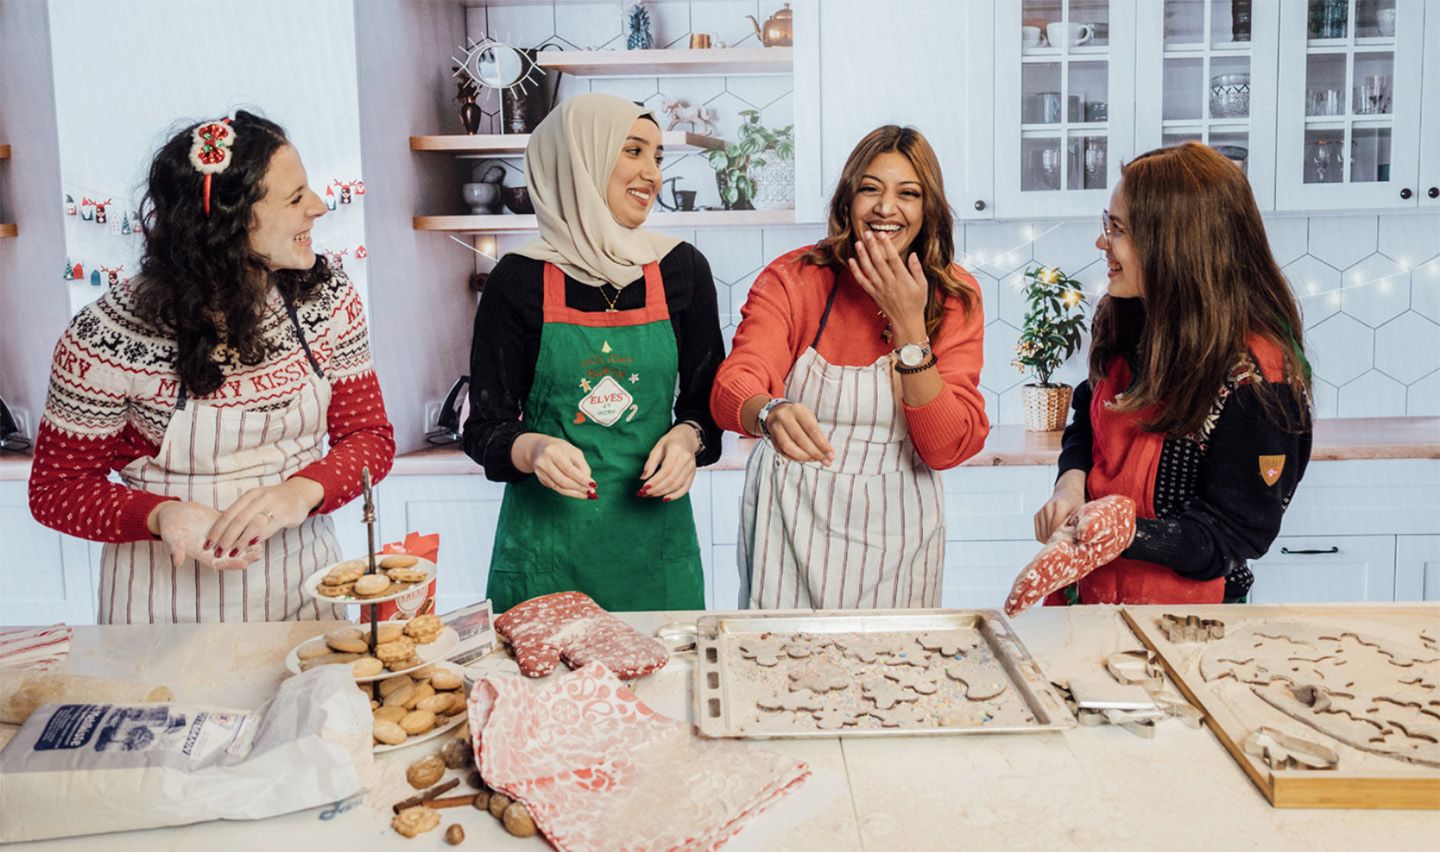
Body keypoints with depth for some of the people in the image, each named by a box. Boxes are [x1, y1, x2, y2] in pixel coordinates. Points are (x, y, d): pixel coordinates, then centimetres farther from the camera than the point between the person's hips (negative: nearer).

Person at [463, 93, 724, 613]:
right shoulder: (521, 279, -5)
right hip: (547, 537, -2)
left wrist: (687, 437, -9)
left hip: (654, 535, 2)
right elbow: (485, 425, -1)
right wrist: (531, 449, -21)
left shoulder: (682, 269, 3)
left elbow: (707, 398, 11)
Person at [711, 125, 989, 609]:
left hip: (896, 533, 1)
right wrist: (771, 414, -47)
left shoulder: (953, 296, -4)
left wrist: (909, 323, -19)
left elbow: (948, 449, -11)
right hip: (793, 523, -1)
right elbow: (733, 385, -24)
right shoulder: (792, 278, -7)